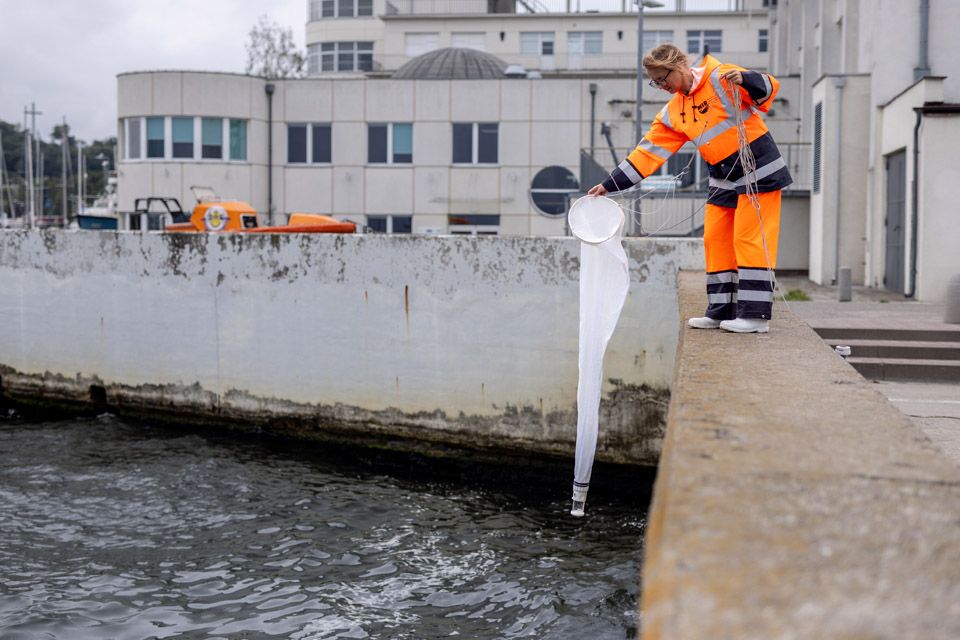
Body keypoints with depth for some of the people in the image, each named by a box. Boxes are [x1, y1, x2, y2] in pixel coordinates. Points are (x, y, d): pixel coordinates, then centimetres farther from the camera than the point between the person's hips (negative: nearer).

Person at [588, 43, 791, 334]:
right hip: (723, 178, 7)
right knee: (715, 240, 4)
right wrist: (609, 185, 2)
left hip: (758, 168, -7)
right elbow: (648, 152, 7)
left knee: (749, 238, -8)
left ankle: (756, 315, -4)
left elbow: (768, 87, -17)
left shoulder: (720, 78, -12)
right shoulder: (672, 114, 8)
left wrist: (745, 79, -40)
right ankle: (721, 311, 11)